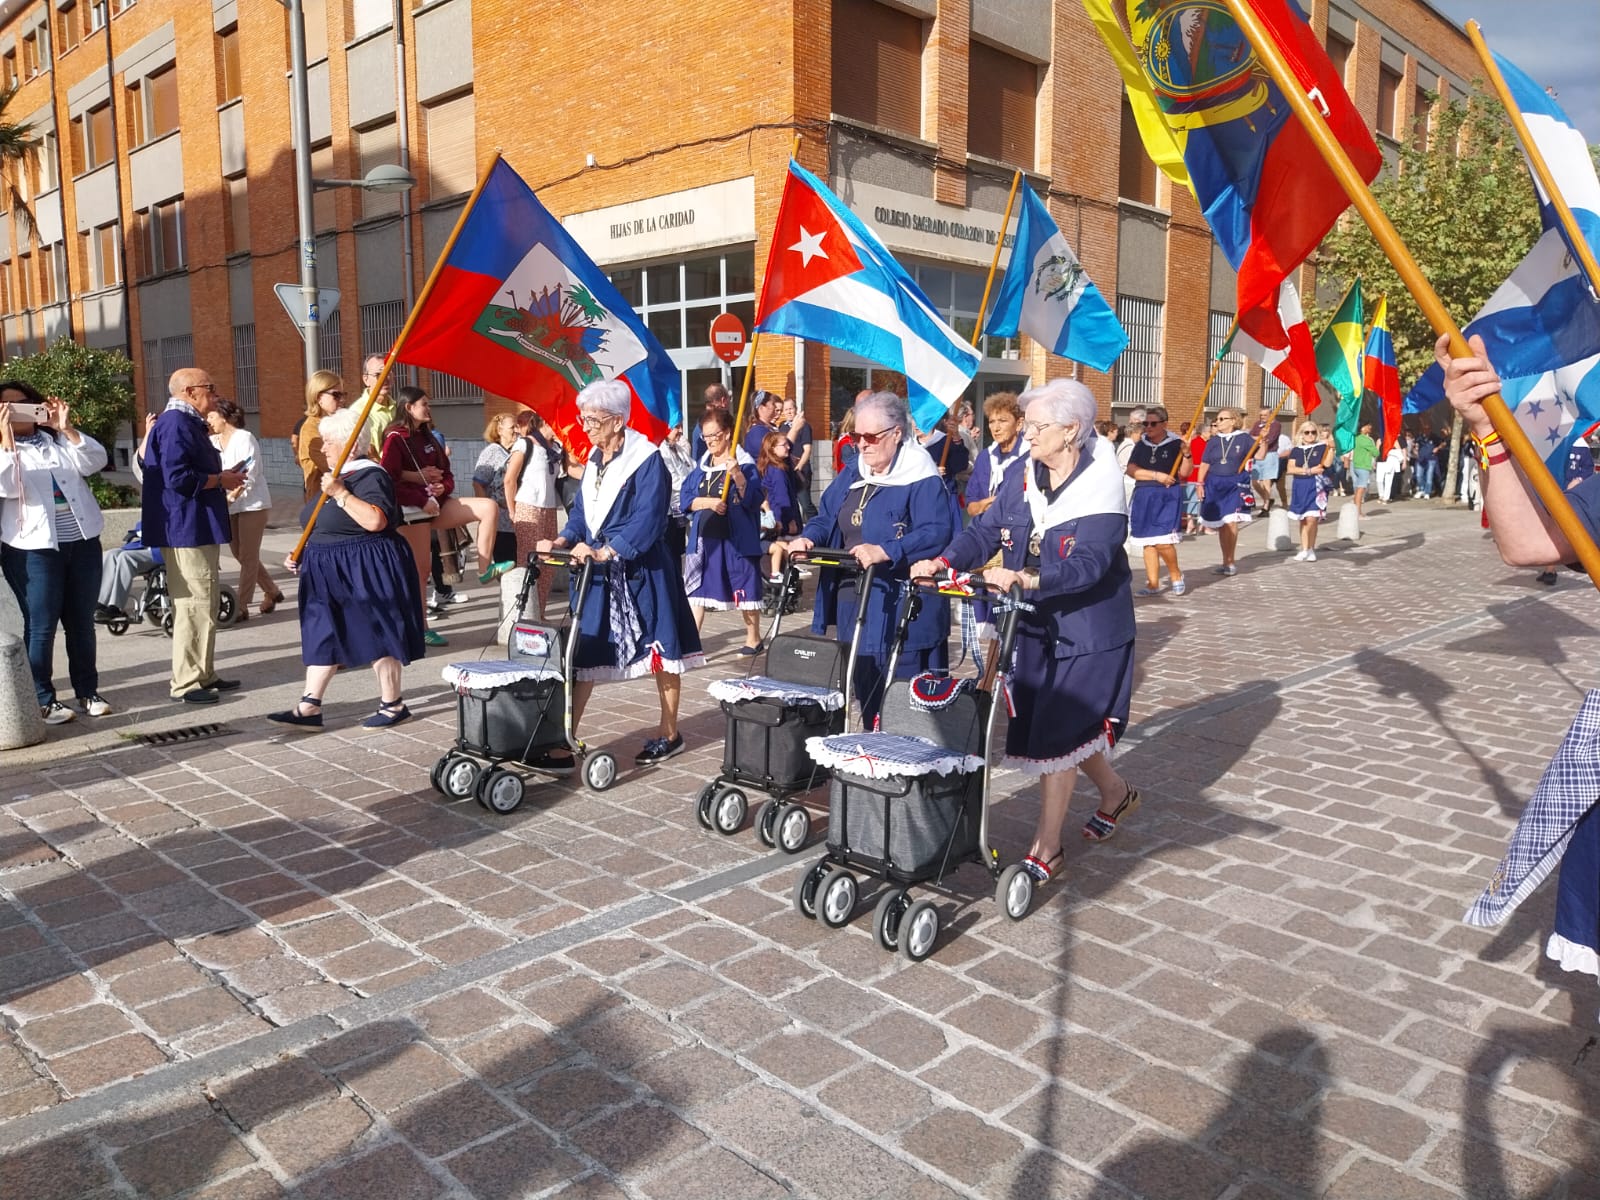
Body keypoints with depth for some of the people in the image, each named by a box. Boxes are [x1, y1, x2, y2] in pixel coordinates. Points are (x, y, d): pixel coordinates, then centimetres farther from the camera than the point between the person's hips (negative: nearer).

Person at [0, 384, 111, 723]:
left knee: (82, 623, 10)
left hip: (82, 544, 3)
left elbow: (96, 460, -4)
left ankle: (87, 691, 20)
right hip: (34, 549, -3)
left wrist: (67, 428, -12)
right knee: (41, 626, 0)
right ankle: (43, 700, 8)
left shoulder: (60, 440, 12)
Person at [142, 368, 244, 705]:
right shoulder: (176, 424, -16)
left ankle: (203, 674, 24)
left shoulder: (187, 423, 18)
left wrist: (222, 477, 11)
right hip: (186, 529, -11)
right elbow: (178, 478, -24)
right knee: (194, 604, -7)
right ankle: (185, 683, -1)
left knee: (206, 603, 16)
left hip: (198, 527, 11)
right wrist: (221, 481, -12)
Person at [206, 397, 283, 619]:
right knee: (240, 554, 11)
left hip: (252, 504, -7)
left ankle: (242, 607, 1)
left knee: (248, 556, -3)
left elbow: (250, 474, -16)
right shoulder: (213, 442, 10)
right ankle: (272, 592, 26)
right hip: (229, 507, 7)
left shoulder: (244, 438, -8)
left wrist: (231, 496, -24)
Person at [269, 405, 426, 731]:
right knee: (321, 637, 8)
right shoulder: (335, 477, 15)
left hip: (365, 573, -10)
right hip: (330, 574, 10)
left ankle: (393, 705, 10)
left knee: (377, 636, -1)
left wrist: (340, 493, -26)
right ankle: (309, 708, 12)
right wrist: (303, 556, 12)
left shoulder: (371, 476, -13)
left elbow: (375, 521, -29)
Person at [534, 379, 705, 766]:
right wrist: (562, 542, -4)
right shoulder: (594, 460, 10)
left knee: (661, 653, 7)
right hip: (600, 574, 7)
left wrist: (603, 552, -27)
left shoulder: (647, 461, -13)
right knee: (582, 656, 4)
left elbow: (646, 522, -21)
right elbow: (581, 512, 14)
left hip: (641, 574, -7)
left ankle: (670, 735, 23)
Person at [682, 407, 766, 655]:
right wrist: (708, 502, -14)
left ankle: (754, 638, 20)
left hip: (736, 539, -5)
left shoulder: (745, 464, -7)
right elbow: (685, 498, 5)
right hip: (704, 537, 5)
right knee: (697, 586, 6)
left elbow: (755, 499, -17)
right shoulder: (701, 465, 10)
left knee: (745, 588, 5)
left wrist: (738, 476, -32)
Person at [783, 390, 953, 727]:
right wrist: (808, 538, -8)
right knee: (865, 695, 15)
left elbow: (936, 533, -23)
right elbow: (825, 519, 14)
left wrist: (885, 552, -34)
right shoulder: (852, 476, 14)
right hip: (854, 602, 8)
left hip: (902, 610, -7)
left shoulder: (922, 481, -11)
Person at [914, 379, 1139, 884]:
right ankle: (1115, 793, 43)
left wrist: (1026, 579, -41)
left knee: (1056, 734, -4)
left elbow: (1088, 564, -27)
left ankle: (1045, 850, 10)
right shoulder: (1021, 479, 4)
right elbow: (984, 531, -1)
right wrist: (944, 562, -20)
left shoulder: (1102, 487, -15)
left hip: (1087, 633, -6)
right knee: (1071, 728, 16)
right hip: (1034, 627, 6)